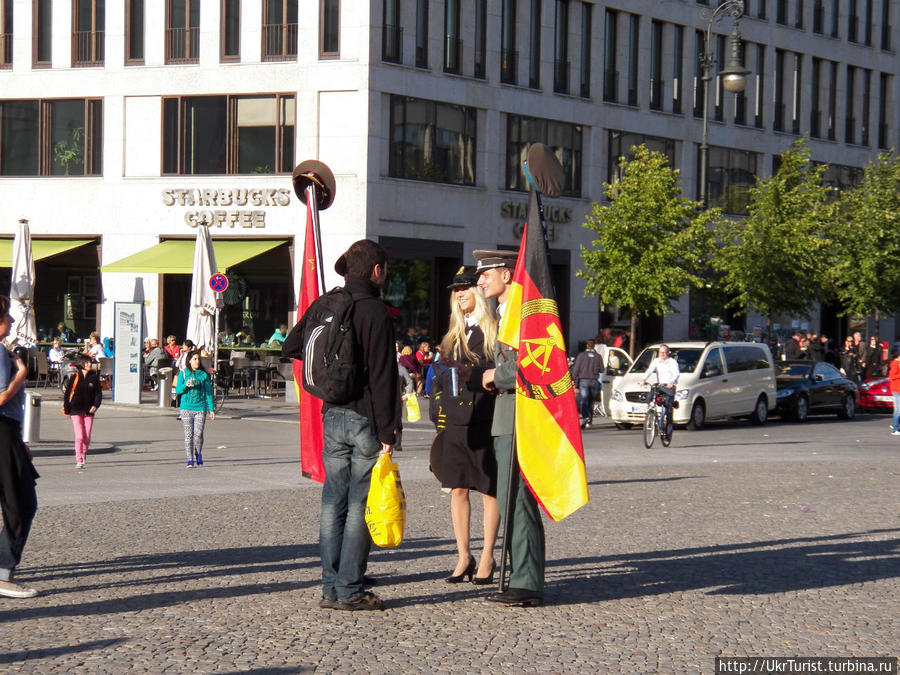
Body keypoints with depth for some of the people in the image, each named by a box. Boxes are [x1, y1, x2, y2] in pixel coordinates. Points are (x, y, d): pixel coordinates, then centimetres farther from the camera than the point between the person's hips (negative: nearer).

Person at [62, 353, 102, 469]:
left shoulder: (94, 377, 3)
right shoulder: (75, 377, -3)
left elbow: (98, 393, 7)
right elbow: (67, 393, 3)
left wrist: (95, 405, -10)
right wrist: (67, 410, 2)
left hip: (89, 411, 2)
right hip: (76, 411, -2)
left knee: (87, 437, 3)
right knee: (79, 436, -10)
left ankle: (83, 455, 26)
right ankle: (79, 461, -5)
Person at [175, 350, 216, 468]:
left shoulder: (204, 375, 6)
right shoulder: (183, 374, 5)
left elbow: (209, 392, 9)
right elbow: (178, 390, 2)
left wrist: (211, 409, 5)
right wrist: (186, 385, -18)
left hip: (200, 408, 0)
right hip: (186, 408, 0)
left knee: (198, 434, -5)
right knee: (188, 434, -3)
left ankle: (198, 454, 21)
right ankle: (190, 459, 2)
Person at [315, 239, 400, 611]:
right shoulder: (375, 311, -11)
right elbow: (382, 376, -14)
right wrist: (387, 431, -13)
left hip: (333, 416, 7)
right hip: (365, 420, -7)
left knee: (333, 504, 9)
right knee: (360, 507, -3)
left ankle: (331, 588, 11)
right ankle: (349, 591, -2)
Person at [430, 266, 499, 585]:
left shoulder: (495, 331, -3)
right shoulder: (453, 334, 16)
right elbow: (440, 376, 18)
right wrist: (438, 412, 10)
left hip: (484, 420, -6)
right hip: (454, 421, 6)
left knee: (489, 490, 2)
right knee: (457, 489, 5)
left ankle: (487, 558, 9)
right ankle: (464, 557, 13)